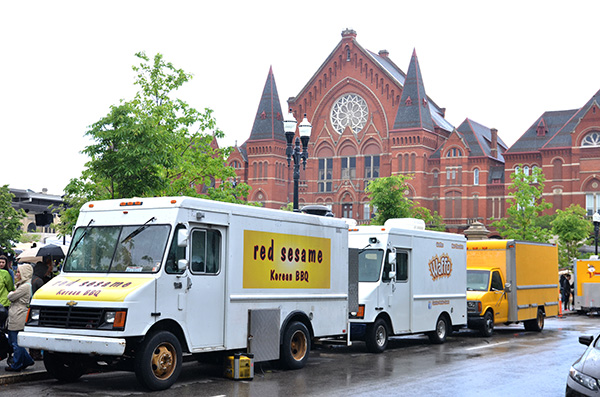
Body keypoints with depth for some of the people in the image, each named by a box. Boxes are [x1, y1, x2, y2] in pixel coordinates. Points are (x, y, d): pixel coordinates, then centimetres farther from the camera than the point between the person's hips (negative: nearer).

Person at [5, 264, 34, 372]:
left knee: (17, 343, -2)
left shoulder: (25, 286, -16)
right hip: (14, 318, 11)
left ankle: (16, 366, 7)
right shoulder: (22, 285, 18)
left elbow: (11, 297, -13)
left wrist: (11, 293, 6)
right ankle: (27, 360, 23)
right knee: (12, 341, 16)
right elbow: (12, 298, 25)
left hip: (19, 317, -11)